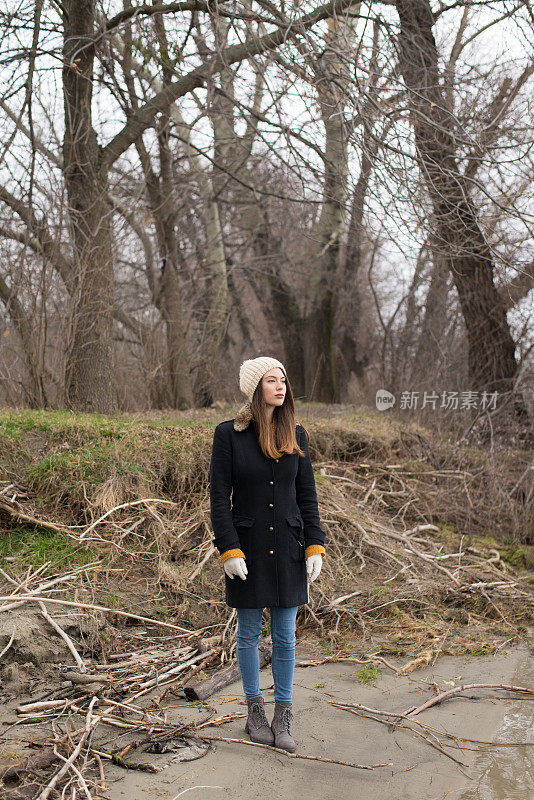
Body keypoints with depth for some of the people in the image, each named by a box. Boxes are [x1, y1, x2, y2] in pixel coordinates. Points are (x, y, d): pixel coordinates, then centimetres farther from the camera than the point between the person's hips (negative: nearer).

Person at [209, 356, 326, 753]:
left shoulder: (296, 435, 3)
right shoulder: (228, 434, -6)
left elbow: (307, 494, 6)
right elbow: (219, 496, -6)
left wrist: (315, 545, 0)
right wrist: (229, 550, -12)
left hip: (287, 549, 3)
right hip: (247, 549, -2)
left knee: (285, 637, 9)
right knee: (249, 634, 11)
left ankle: (283, 718, 22)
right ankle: (255, 710, 28)